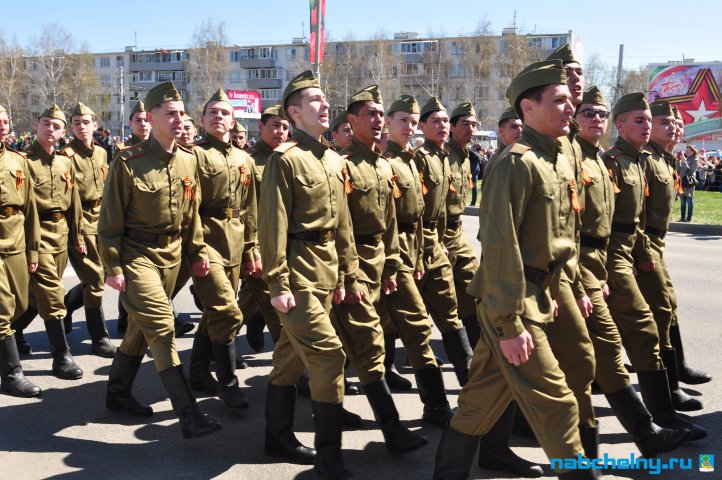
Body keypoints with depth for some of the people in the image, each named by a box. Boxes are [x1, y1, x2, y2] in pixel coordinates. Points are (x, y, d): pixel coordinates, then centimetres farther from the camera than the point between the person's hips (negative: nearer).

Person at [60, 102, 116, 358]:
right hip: (80, 222, -7)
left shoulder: (101, 153, 11)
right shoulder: (66, 155, -10)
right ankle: (99, 339, 7)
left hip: (99, 219, 7)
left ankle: (65, 306, 39)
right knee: (94, 279, -4)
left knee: (96, 277, 13)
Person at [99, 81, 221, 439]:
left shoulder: (188, 160, 3)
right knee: (162, 326, -12)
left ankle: (118, 393, 36)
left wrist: (198, 252, 11)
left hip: (172, 254, 6)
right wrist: (112, 267, -12)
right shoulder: (128, 163, -13)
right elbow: (111, 219, -10)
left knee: (141, 327, 17)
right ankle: (189, 415, -10)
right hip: (137, 255, -6)